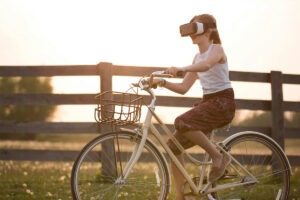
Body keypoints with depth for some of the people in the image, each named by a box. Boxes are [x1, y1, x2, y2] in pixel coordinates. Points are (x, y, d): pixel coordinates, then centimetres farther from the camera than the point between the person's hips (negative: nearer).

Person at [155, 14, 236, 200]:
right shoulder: (197, 57, 18)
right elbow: (183, 88, 14)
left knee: (182, 122, -32)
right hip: (207, 102, 8)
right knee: (174, 146, -3)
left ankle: (219, 156, -15)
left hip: (223, 102, -8)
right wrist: (163, 83, -2)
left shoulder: (217, 49, -5)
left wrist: (180, 69, -43)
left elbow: (206, 65, -30)